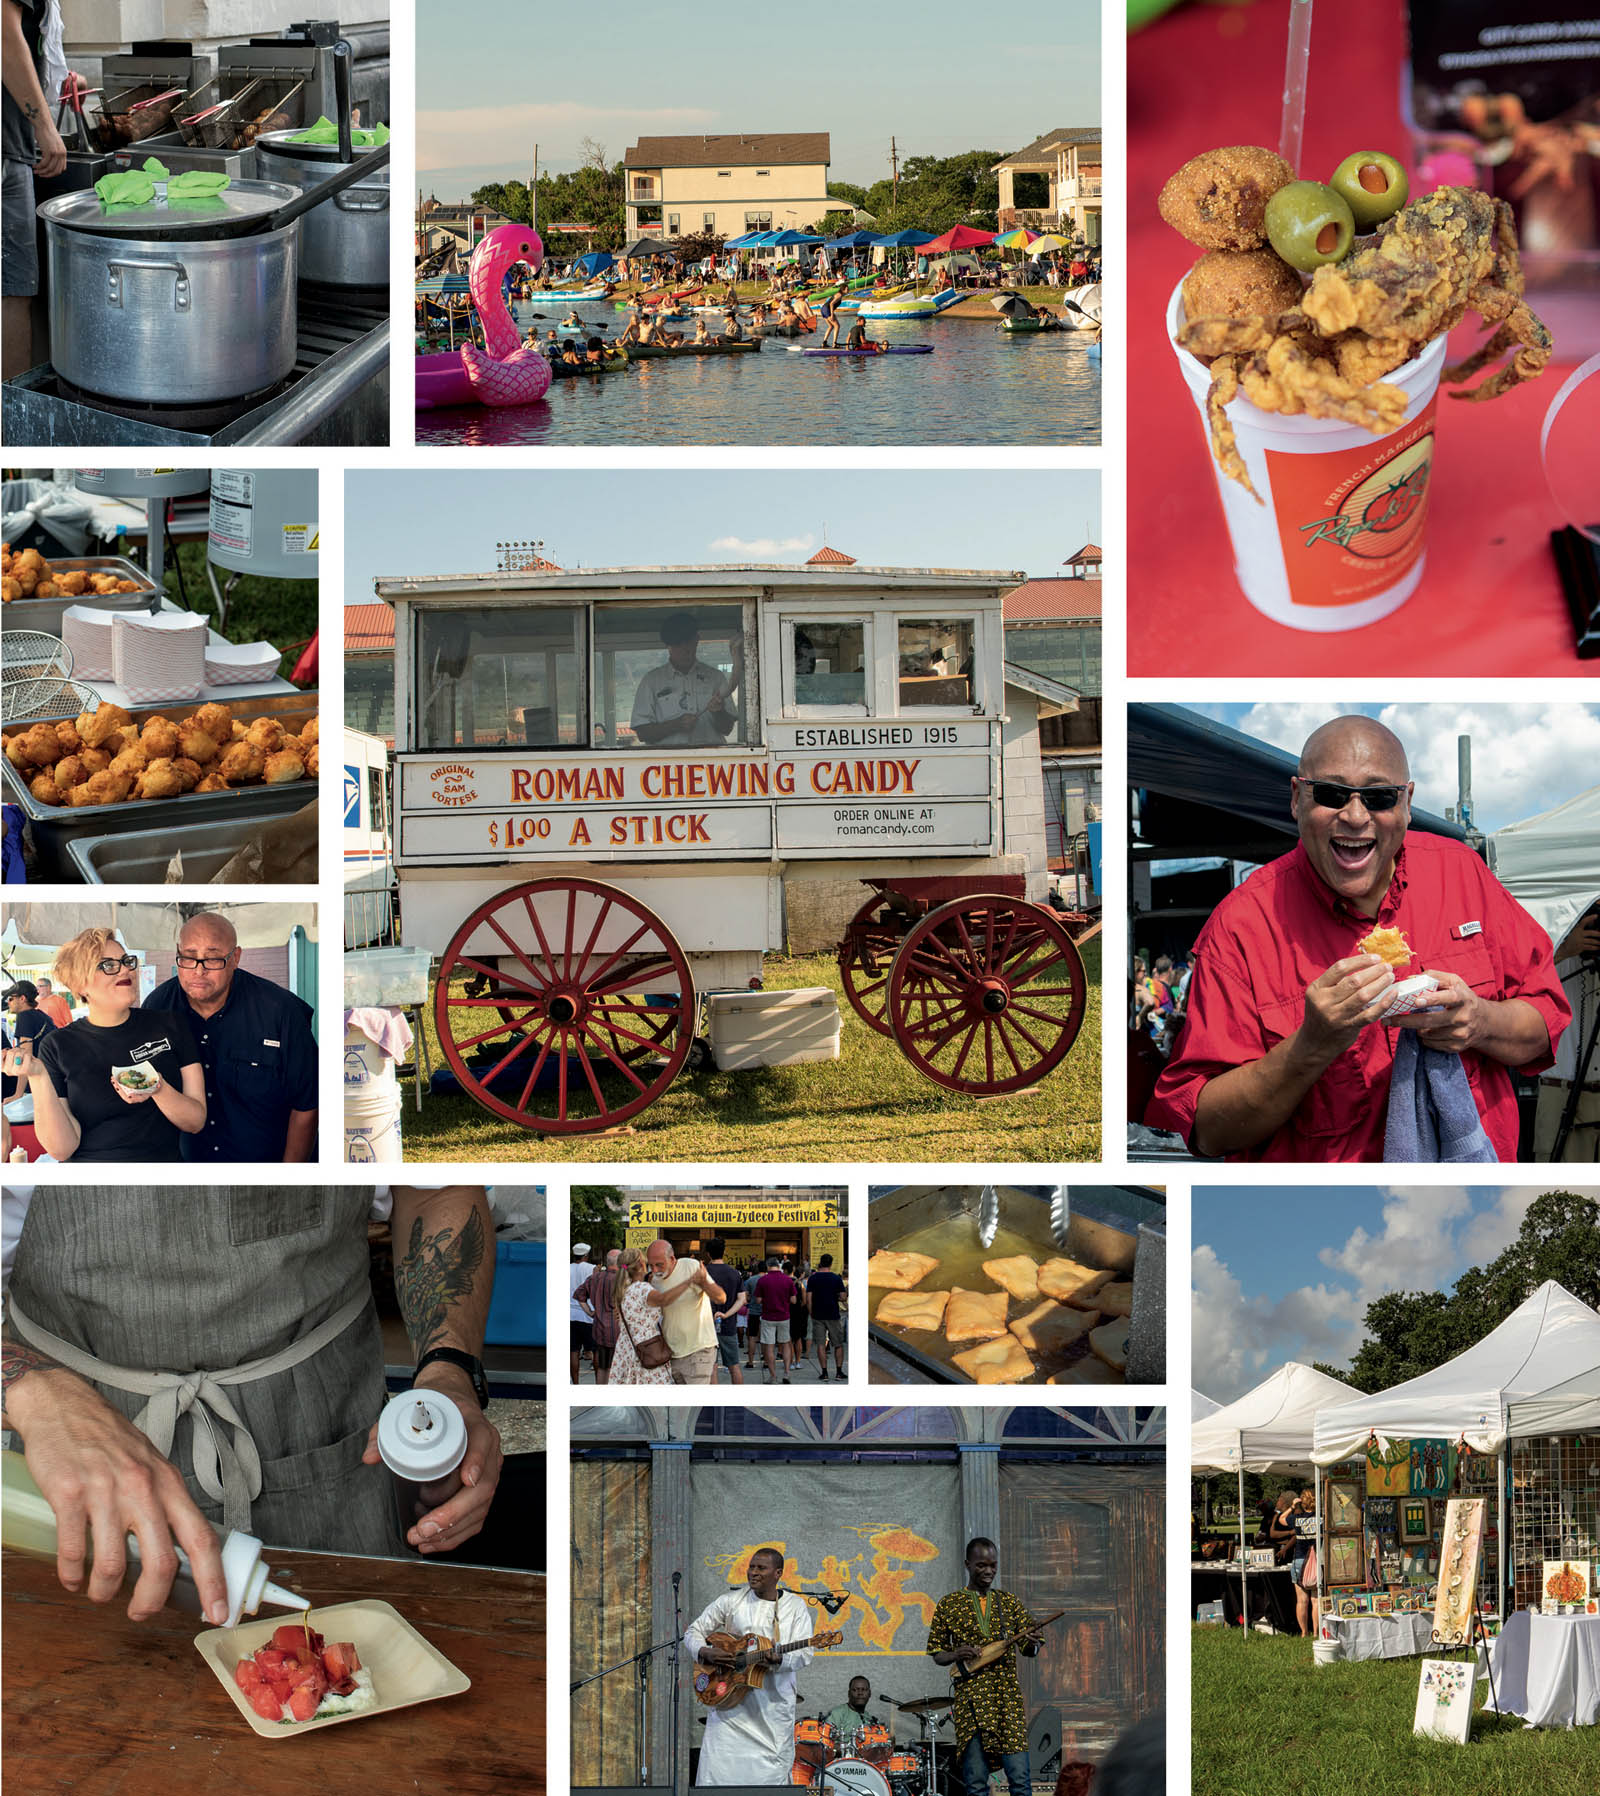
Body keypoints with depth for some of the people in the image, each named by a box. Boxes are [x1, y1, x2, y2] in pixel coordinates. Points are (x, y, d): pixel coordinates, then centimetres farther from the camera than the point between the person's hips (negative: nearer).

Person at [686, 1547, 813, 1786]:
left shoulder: (795, 1607, 4)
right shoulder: (732, 1601, 5)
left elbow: (804, 1654, -5)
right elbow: (694, 1631, 9)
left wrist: (778, 1660, -25)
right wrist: (705, 1652, -12)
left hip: (774, 1704, 0)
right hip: (729, 1699, 0)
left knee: (773, 1774, 1)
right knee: (717, 1770, -7)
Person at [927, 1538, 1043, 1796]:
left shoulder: (1009, 1602, 14)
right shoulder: (949, 1605, 8)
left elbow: (1029, 1649, 13)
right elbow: (936, 1654, 10)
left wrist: (1032, 1642, -11)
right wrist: (955, 1655, -11)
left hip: (1008, 1696, 1)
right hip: (970, 1697, -1)